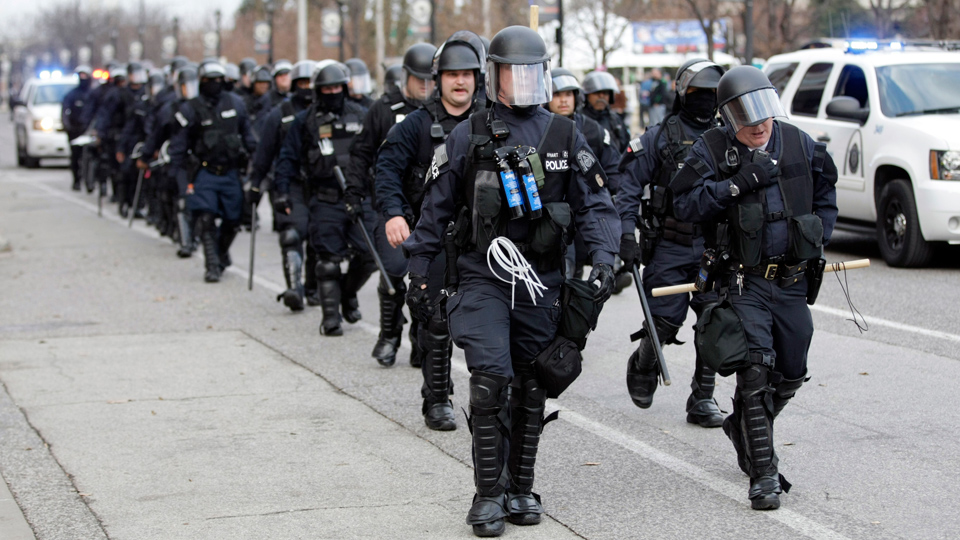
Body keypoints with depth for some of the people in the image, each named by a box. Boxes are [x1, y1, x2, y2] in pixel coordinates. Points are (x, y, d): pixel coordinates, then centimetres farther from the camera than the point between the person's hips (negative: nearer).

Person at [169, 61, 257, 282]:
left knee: (232, 221, 6)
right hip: (204, 172, -3)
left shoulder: (235, 104, 5)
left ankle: (222, 252, 34)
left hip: (231, 172, 3)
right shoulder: (190, 110, -5)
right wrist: (183, 181, -8)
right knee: (206, 220, -13)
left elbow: (247, 135, 17)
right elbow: (177, 148, -2)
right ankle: (212, 265, -5)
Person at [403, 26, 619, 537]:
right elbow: (436, 209, 5)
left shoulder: (565, 137, 4)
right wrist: (419, 272, 4)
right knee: (490, 379, -15)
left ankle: (520, 488, 22)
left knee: (531, 389, 9)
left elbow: (595, 205, 5)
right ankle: (488, 494, -6)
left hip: (542, 280, 3)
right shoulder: (467, 137, -1)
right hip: (482, 278, -3)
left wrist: (602, 256, -11)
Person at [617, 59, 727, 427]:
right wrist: (626, 234, -10)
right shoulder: (660, 137, -2)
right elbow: (629, 186, -1)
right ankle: (642, 367, 33)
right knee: (663, 325, 0)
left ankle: (702, 400, 4)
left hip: (711, 248, 3)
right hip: (668, 248, -3)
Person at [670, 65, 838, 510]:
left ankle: (743, 428, 41)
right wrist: (737, 184, -23)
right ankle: (764, 473, -12)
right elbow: (684, 203, -16)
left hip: (793, 280, 5)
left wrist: (818, 239, 11)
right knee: (756, 370, -16)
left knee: (790, 374, 14)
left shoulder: (799, 145, 5)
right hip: (744, 282, -4)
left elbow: (825, 193, 21)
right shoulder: (712, 151, -6)